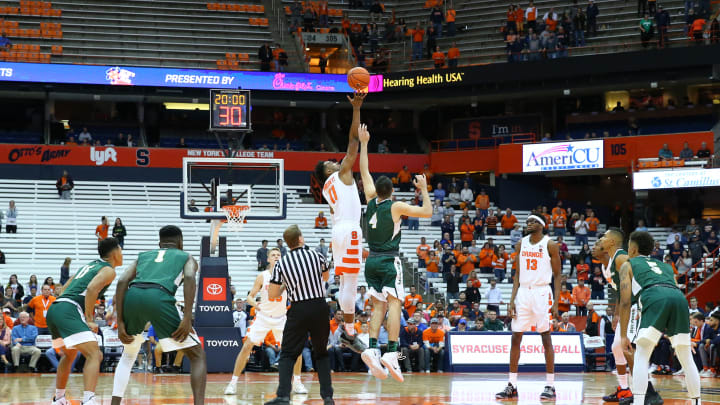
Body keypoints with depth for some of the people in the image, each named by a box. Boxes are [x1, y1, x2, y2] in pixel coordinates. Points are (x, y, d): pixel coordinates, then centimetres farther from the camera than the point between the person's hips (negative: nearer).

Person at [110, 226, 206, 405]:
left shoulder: (143, 255, 35)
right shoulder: (187, 257, 28)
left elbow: (122, 282, 16)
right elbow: (189, 278, 3)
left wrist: (120, 322, 12)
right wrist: (187, 318, -5)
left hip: (132, 296, 4)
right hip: (159, 297, -4)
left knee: (128, 356, 31)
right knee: (198, 355, 10)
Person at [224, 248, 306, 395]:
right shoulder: (262, 277, -5)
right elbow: (250, 296, -3)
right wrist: (254, 303, -25)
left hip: (281, 317, 1)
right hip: (263, 316, -1)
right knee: (247, 347, -9)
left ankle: (297, 383, 7)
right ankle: (233, 382, -1)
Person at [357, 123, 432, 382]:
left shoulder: (371, 201, 6)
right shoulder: (396, 207, -7)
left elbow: (364, 172, 16)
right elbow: (427, 212, -5)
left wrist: (363, 143, 22)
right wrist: (424, 189, 7)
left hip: (372, 261, 5)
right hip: (389, 262, -5)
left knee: (379, 306, 8)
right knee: (394, 304, -9)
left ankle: (372, 348, -9)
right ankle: (391, 353, -21)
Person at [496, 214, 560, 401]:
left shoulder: (550, 244, -3)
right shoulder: (521, 244, 11)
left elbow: (557, 275, -2)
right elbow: (518, 274, 14)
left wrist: (556, 303, -10)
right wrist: (512, 300, 5)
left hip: (541, 293, -5)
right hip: (523, 292, 5)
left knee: (546, 338, -3)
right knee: (515, 338, 2)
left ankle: (550, 385, 1)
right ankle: (512, 386, 7)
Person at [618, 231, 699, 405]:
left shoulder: (628, 265, 25)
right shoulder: (665, 266, 39)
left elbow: (625, 301, 14)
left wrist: (623, 335, 14)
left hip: (655, 299, -4)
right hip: (679, 298, 4)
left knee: (641, 357, -2)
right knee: (687, 359, 16)